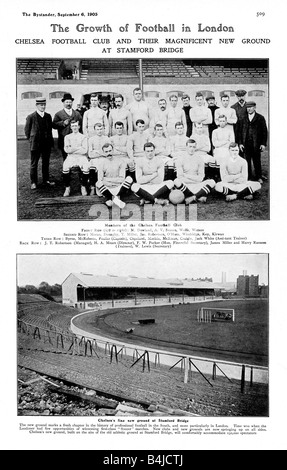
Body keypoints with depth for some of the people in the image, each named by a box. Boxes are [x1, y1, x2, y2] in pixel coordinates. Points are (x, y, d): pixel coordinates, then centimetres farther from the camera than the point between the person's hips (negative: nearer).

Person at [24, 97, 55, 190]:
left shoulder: (48, 116, 8)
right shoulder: (31, 117, -6)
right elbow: (27, 130, 2)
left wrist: (50, 140, 9)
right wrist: (31, 140, 3)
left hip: (47, 144, 4)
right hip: (35, 144, -4)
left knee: (46, 163, 11)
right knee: (34, 164, 4)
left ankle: (46, 180, 23)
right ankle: (33, 182, 13)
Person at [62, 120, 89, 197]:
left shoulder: (83, 137, 10)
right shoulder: (67, 137, 15)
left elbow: (85, 150, -2)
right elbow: (66, 150, 2)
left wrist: (72, 149, -5)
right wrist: (79, 148, -7)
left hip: (82, 157, -1)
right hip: (71, 157, 1)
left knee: (86, 168, -32)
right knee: (65, 167, -30)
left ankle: (83, 187, -11)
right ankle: (67, 188, -16)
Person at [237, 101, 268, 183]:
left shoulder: (260, 118, 3)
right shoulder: (243, 119, 8)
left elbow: (264, 131, 2)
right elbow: (239, 132, 9)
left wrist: (263, 143, -4)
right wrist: (240, 143, 0)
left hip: (256, 144, -1)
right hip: (246, 144, 2)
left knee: (257, 161, 6)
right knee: (247, 161, 3)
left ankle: (259, 177, 18)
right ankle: (249, 177, 13)